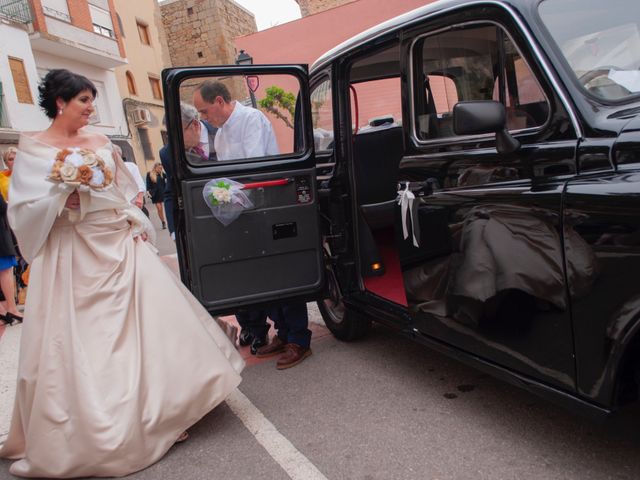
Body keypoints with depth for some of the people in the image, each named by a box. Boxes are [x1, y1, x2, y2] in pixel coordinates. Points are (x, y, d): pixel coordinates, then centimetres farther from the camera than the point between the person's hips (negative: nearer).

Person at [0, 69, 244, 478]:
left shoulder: (100, 143, 11)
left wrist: (138, 224, 4)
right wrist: (63, 194, -20)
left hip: (120, 244, 5)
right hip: (75, 255, -4)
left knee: (149, 320, 3)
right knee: (78, 343, 2)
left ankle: (161, 410, 20)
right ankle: (89, 432, 21)